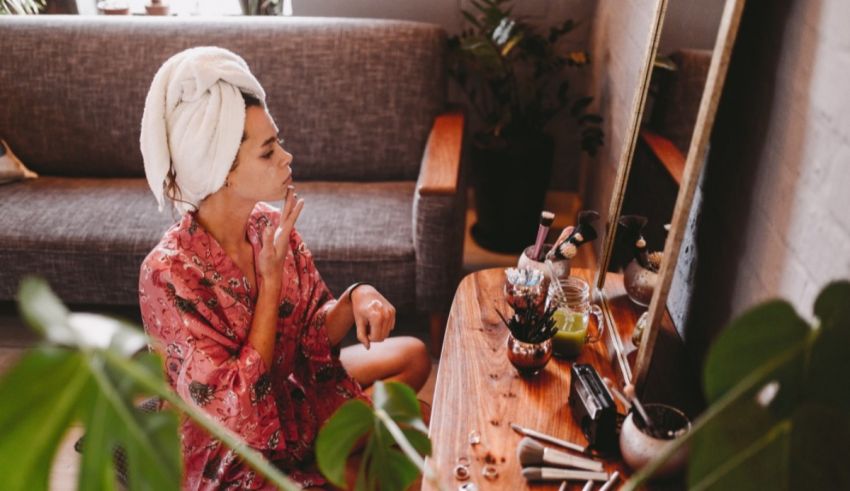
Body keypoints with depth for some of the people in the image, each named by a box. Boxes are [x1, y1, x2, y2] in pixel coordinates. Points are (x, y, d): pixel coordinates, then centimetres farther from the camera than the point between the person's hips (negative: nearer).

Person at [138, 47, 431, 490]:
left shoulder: (269, 224, -11)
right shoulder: (169, 273, -30)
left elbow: (312, 333, -1)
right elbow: (236, 406, -28)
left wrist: (355, 298, -23)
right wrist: (271, 278, -30)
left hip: (289, 390, 7)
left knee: (412, 355, 14)